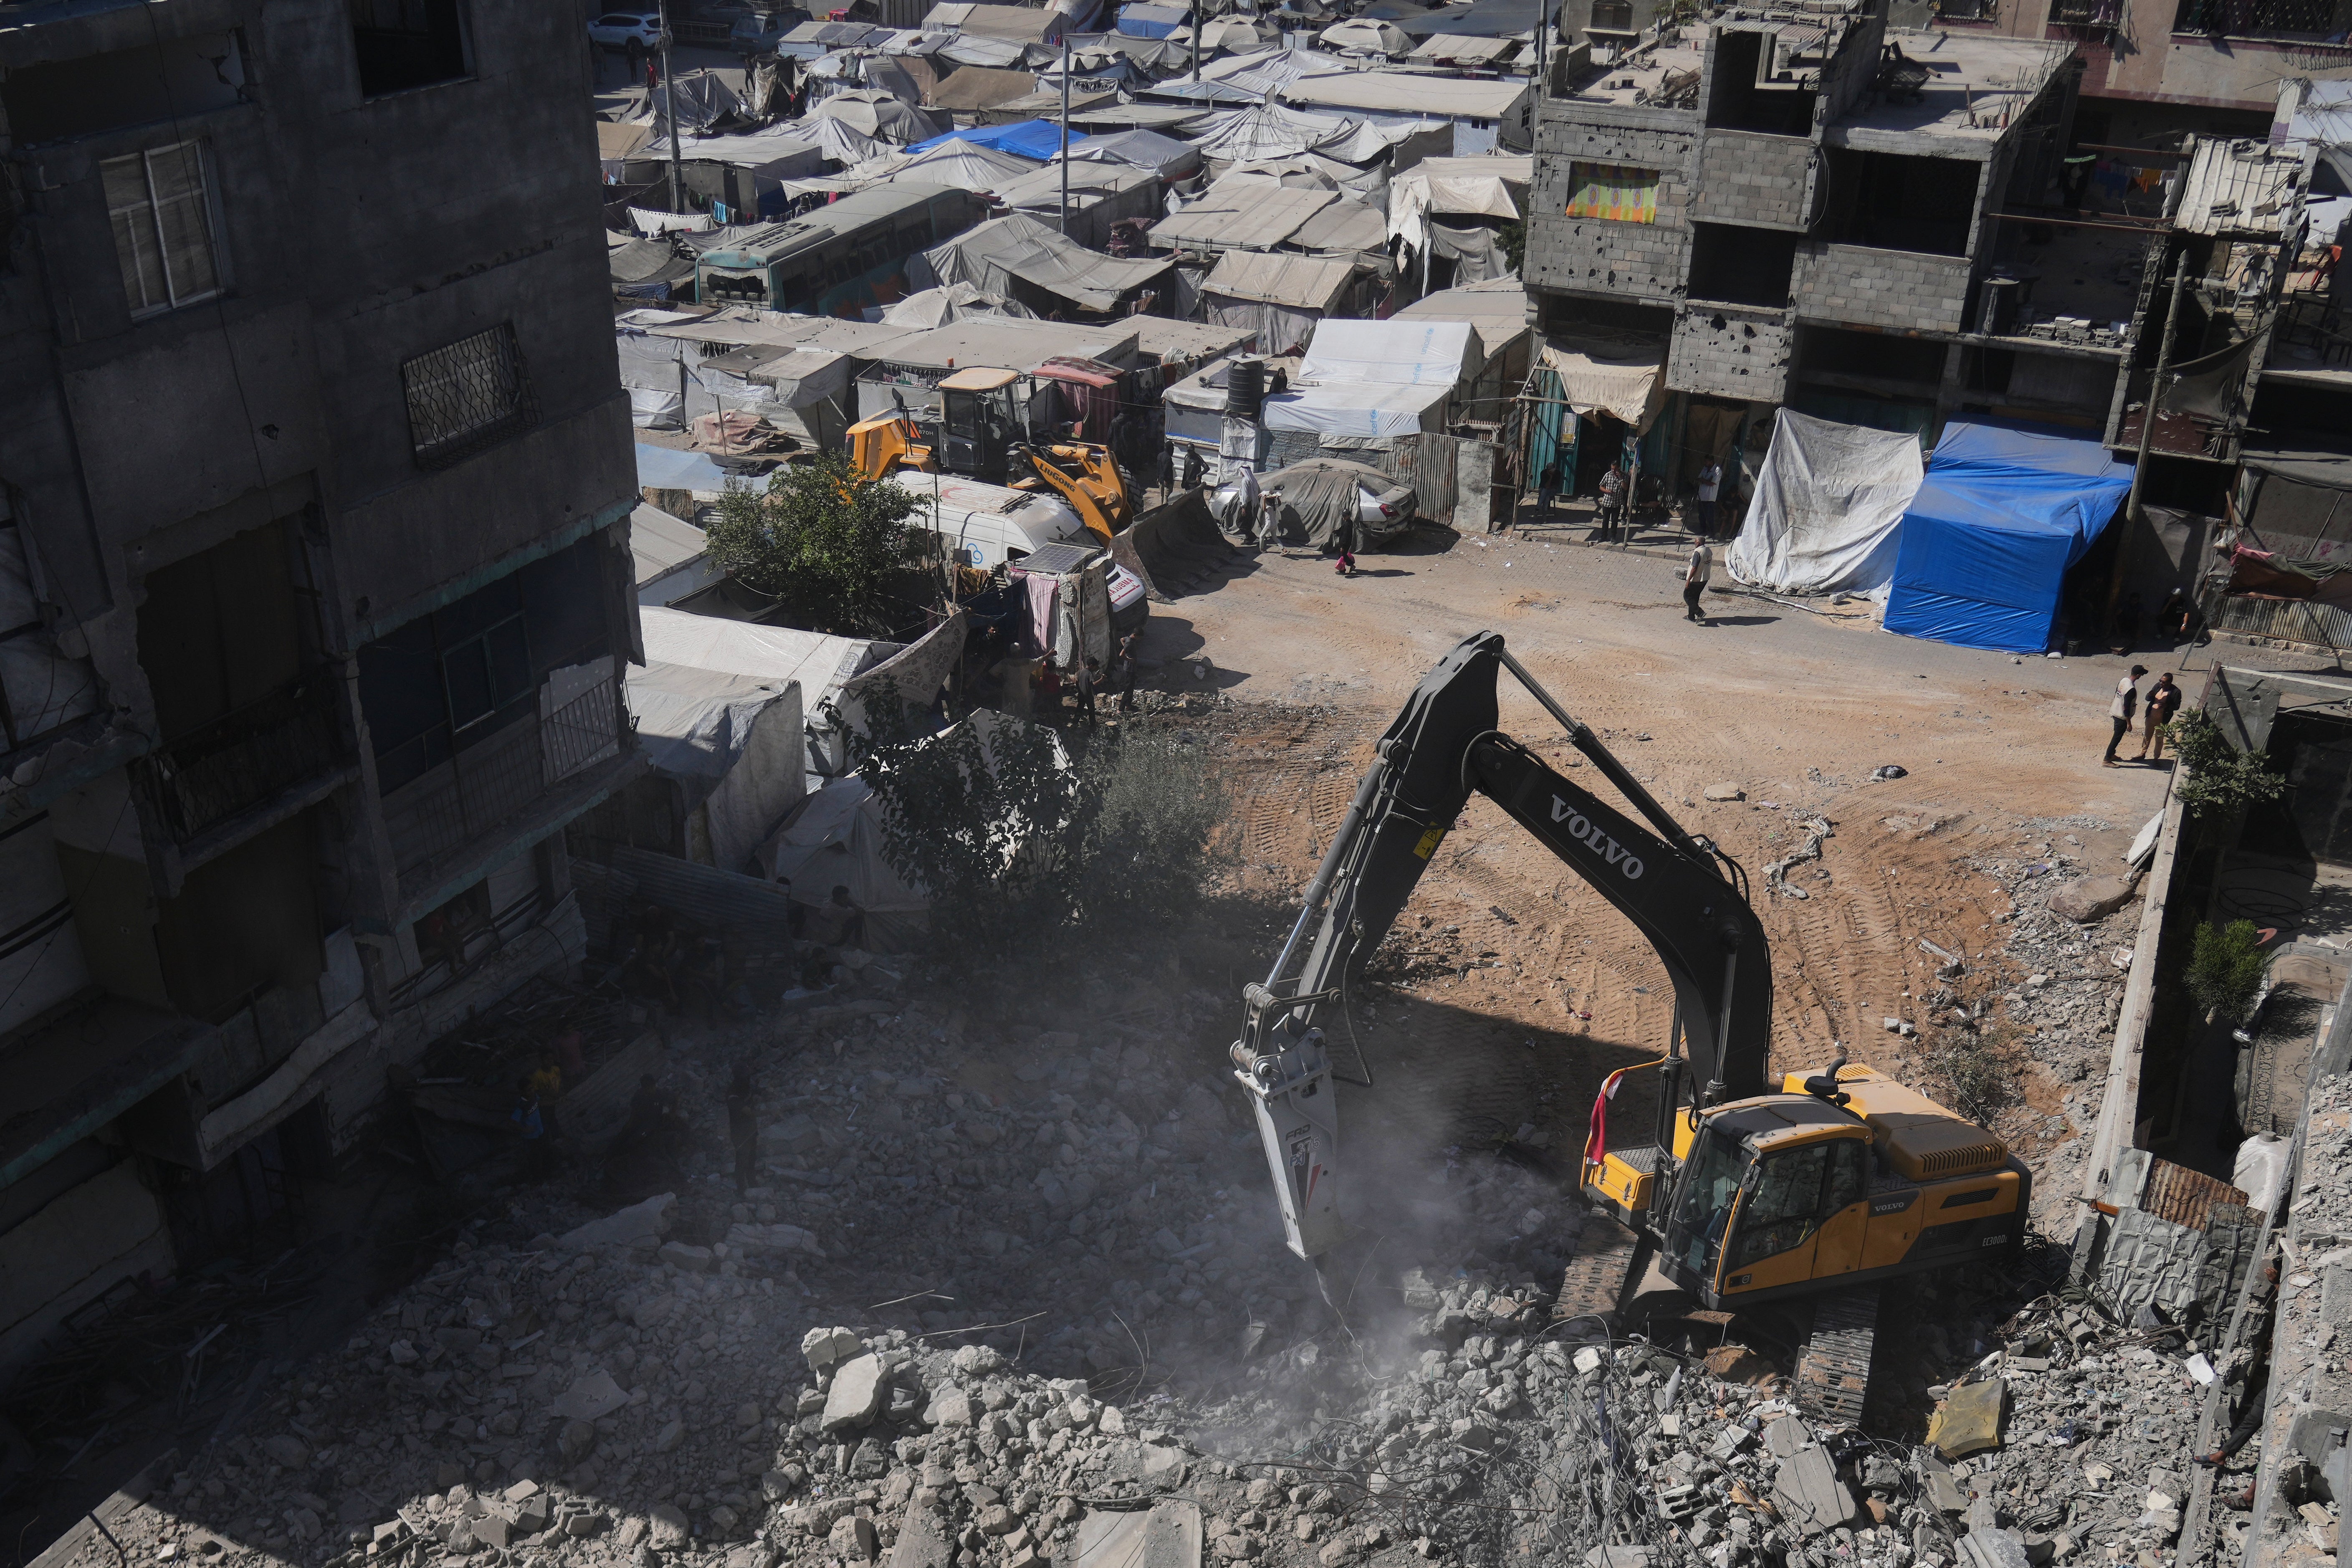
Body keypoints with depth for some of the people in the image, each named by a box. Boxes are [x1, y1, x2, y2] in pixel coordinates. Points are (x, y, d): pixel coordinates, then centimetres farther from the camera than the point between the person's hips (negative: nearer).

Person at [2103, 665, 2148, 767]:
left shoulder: (2124, 680, -3)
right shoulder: (2131, 690, -30)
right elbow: (2126, 708, -26)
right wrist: (2129, 723, -18)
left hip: (2115, 712, 9)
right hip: (2122, 716, -9)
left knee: (2117, 736, 25)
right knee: (2117, 738, 3)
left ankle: (2111, 754, 39)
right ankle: (2107, 761, 9)